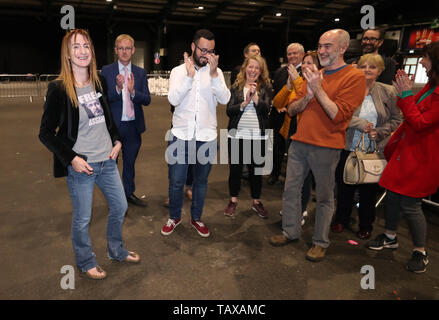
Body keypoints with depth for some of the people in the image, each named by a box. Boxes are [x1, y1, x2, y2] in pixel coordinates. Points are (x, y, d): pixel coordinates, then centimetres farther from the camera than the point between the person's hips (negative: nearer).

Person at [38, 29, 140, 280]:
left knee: (120, 207, 17)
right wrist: (71, 158, -16)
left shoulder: (100, 82, 4)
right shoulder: (59, 89, -12)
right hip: (80, 166, -5)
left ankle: (117, 251, 41)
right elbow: (46, 133, -8)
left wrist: (117, 140, 5)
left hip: (107, 161, 6)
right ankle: (86, 262, 36)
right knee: (82, 219, 9)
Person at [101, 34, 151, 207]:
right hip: (114, 125, -2)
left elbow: (147, 100, -4)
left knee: (130, 162, 16)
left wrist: (133, 91, -23)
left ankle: (129, 193, 33)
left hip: (133, 126, 3)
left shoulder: (140, 72, 4)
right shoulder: (106, 71, -3)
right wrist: (117, 88, -28)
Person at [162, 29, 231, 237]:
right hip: (181, 135, -1)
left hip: (207, 136, 1)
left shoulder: (216, 72, 4)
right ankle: (174, 217, 29)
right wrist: (189, 76, -21)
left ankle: (196, 218, 32)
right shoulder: (178, 71, 1)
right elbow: (173, 99, -13)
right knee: (176, 181, 6)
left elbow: (224, 99, -10)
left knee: (201, 181, 13)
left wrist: (214, 75, -21)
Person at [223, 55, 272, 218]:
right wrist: (244, 103, -18)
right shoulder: (236, 87, 4)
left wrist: (255, 96, -21)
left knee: (256, 169, 10)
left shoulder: (265, 87, 3)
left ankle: (256, 201, 27)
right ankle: (233, 200, 27)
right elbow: (229, 111, -5)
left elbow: (266, 109, -10)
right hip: (237, 134, 1)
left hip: (257, 135, 0)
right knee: (235, 168, 9)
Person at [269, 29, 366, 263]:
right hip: (299, 142, 6)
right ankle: (291, 231, 28)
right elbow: (292, 110, 11)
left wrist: (318, 90, -16)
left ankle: (320, 242, 22)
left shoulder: (354, 77, -5)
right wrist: (307, 96, -7)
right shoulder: (313, 75, 13)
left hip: (326, 147, -6)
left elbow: (338, 115, -15)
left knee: (324, 196, 6)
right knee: (291, 189, 11)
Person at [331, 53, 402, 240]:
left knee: (369, 190, 11)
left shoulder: (388, 92, 3)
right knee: (344, 187, 10)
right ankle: (341, 220, 32)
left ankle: (366, 226, 31)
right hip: (349, 147, -1)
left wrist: (380, 132, -9)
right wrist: (360, 123, -17)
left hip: (375, 151, 1)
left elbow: (397, 120, 6)